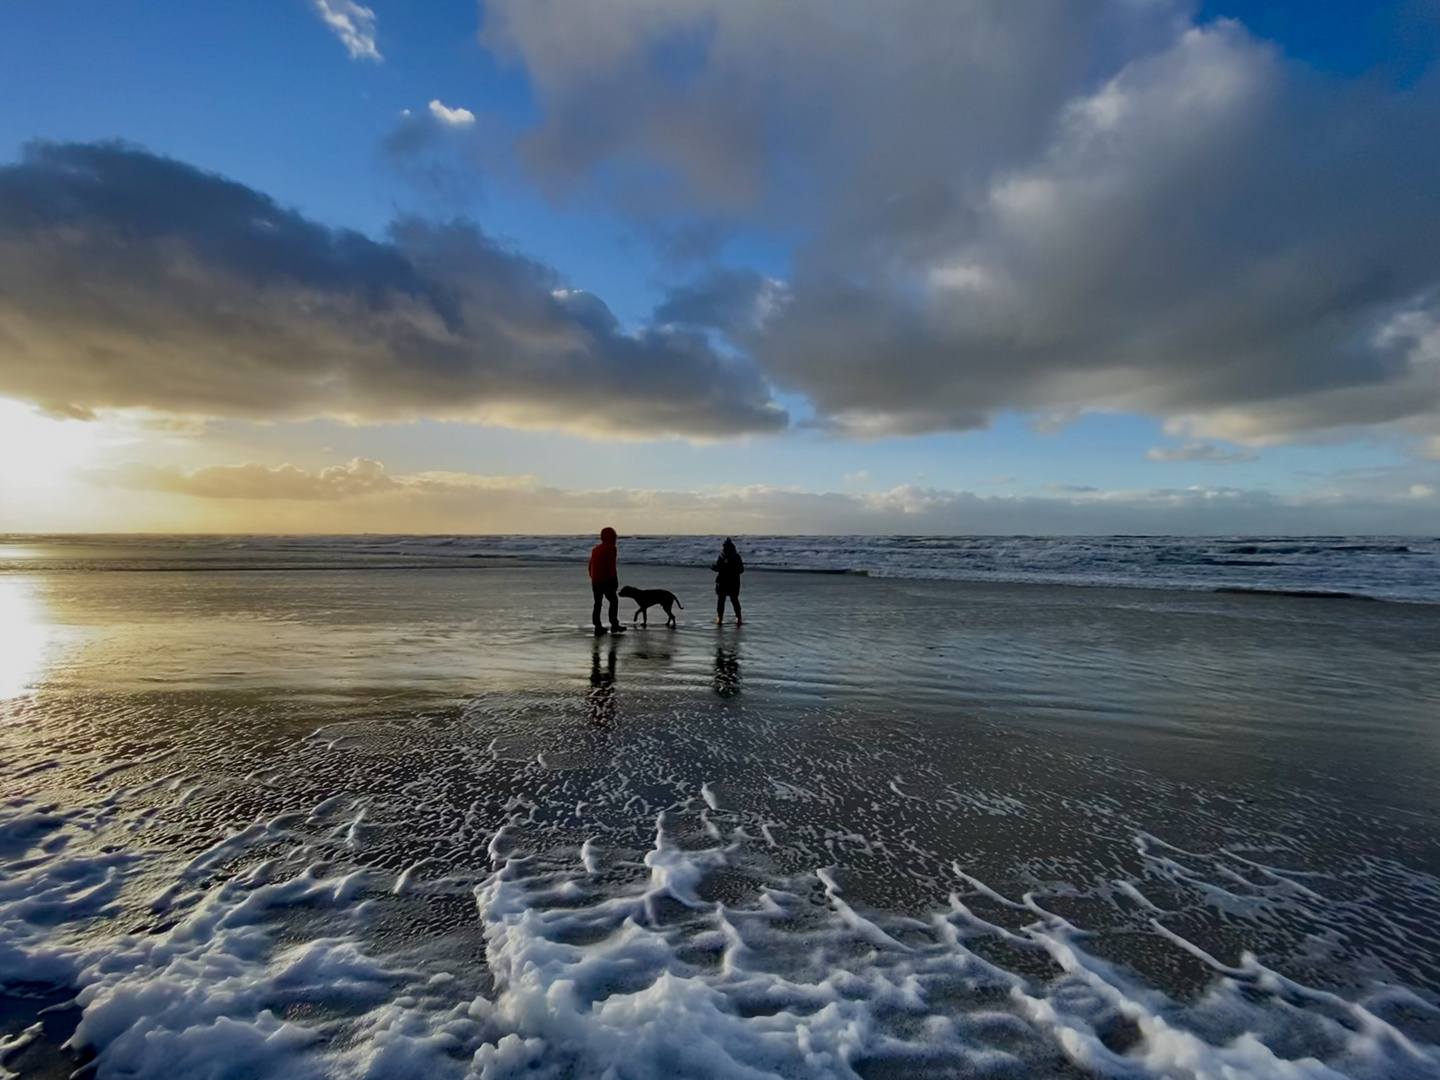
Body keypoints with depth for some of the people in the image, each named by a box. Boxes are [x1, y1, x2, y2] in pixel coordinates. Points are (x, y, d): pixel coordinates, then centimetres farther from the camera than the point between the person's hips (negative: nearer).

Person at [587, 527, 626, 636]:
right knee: (614, 601, 4)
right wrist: (615, 580, -12)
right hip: (606, 581, -7)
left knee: (597, 603, 9)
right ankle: (614, 625, 3)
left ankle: (598, 627, 8)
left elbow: (591, 566, 17)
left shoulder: (595, 549, 16)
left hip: (595, 581, 7)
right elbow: (611, 566, -15)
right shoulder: (610, 547, -7)